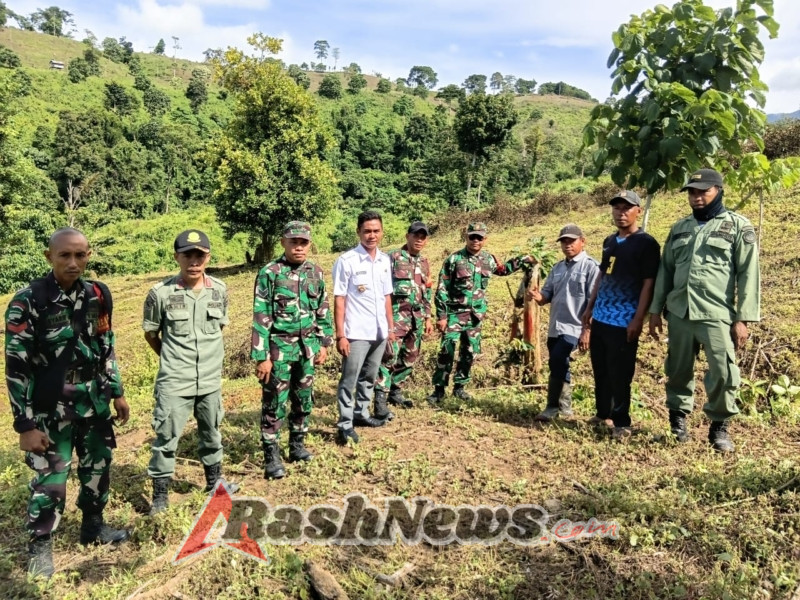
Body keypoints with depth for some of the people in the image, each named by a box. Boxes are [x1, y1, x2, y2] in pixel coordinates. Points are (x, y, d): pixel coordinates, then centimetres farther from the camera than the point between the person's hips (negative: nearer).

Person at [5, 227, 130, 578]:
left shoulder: (98, 295, 0)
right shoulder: (27, 302, -16)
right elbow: (16, 368, -14)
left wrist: (117, 393, 14)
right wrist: (26, 424, -14)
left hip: (94, 404, 5)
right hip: (51, 409, -5)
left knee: (98, 467, 16)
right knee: (51, 479, 4)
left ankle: (93, 526, 38)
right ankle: (39, 545, 27)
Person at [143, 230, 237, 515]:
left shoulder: (220, 290, -4)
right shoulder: (160, 293, -13)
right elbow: (150, 334, 2)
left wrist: (209, 355, 11)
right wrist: (172, 358, 7)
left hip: (211, 379, 3)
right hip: (174, 381, -3)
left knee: (211, 433, 19)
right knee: (166, 437, 5)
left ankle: (213, 480, 39)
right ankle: (160, 494, 22)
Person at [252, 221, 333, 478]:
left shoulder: (316, 272, 5)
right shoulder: (270, 273, -11)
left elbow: (323, 310, 14)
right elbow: (261, 317, -12)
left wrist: (324, 343, 10)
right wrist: (261, 356, -15)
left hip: (307, 347, 5)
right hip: (279, 347, -5)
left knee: (304, 400, 15)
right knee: (274, 403, 2)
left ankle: (297, 445, 32)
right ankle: (271, 457, 13)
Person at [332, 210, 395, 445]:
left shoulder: (385, 260, 7)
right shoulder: (346, 261, -11)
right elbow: (339, 300, -11)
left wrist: (391, 327, 13)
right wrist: (340, 335, -14)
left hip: (379, 331, 6)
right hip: (356, 333, -6)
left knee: (369, 377, 18)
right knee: (349, 379, 0)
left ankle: (361, 413, 32)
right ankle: (345, 425, 9)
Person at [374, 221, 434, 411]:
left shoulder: (424, 263, 16)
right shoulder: (394, 257, -5)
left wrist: (428, 317, 18)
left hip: (417, 317, 7)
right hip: (397, 314, -7)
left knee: (409, 358, 12)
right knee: (389, 356, -13)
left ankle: (395, 392, 25)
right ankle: (380, 398, -10)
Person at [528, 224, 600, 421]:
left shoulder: (590, 266, -8)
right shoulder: (558, 267, 14)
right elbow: (547, 294, 14)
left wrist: (587, 330, -18)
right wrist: (538, 297, -11)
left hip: (574, 328, -8)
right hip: (555, 327, 8)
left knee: (557, 361, -18)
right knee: (559, 365, 14)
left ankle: (553, 407, -5)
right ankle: (564, 407, 28)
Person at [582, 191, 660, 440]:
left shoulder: (646, 243, -8)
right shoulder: (609, 241, 14)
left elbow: (648, 284, -12)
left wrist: (638, 319, -17)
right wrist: (590, 307, 18)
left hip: (624, 322, -7)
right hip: (600, 318, 7)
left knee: (619, 375, -2)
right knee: (600, 371, 15)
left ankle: (621, 422, 11)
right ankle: (603, 414, 29)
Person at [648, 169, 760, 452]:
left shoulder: (738, 226, 3)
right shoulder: (680, 227, 16)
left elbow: (748, 274, -3)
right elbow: (665, 270, 17)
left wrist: (743, 318, -9)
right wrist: (656, 309, 12)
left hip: (717, 315, -4)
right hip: (679, 313, 4)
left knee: (723, 373, -7)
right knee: (678, 370, 11)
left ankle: (719, 425, 12)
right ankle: (678, 416, 29)